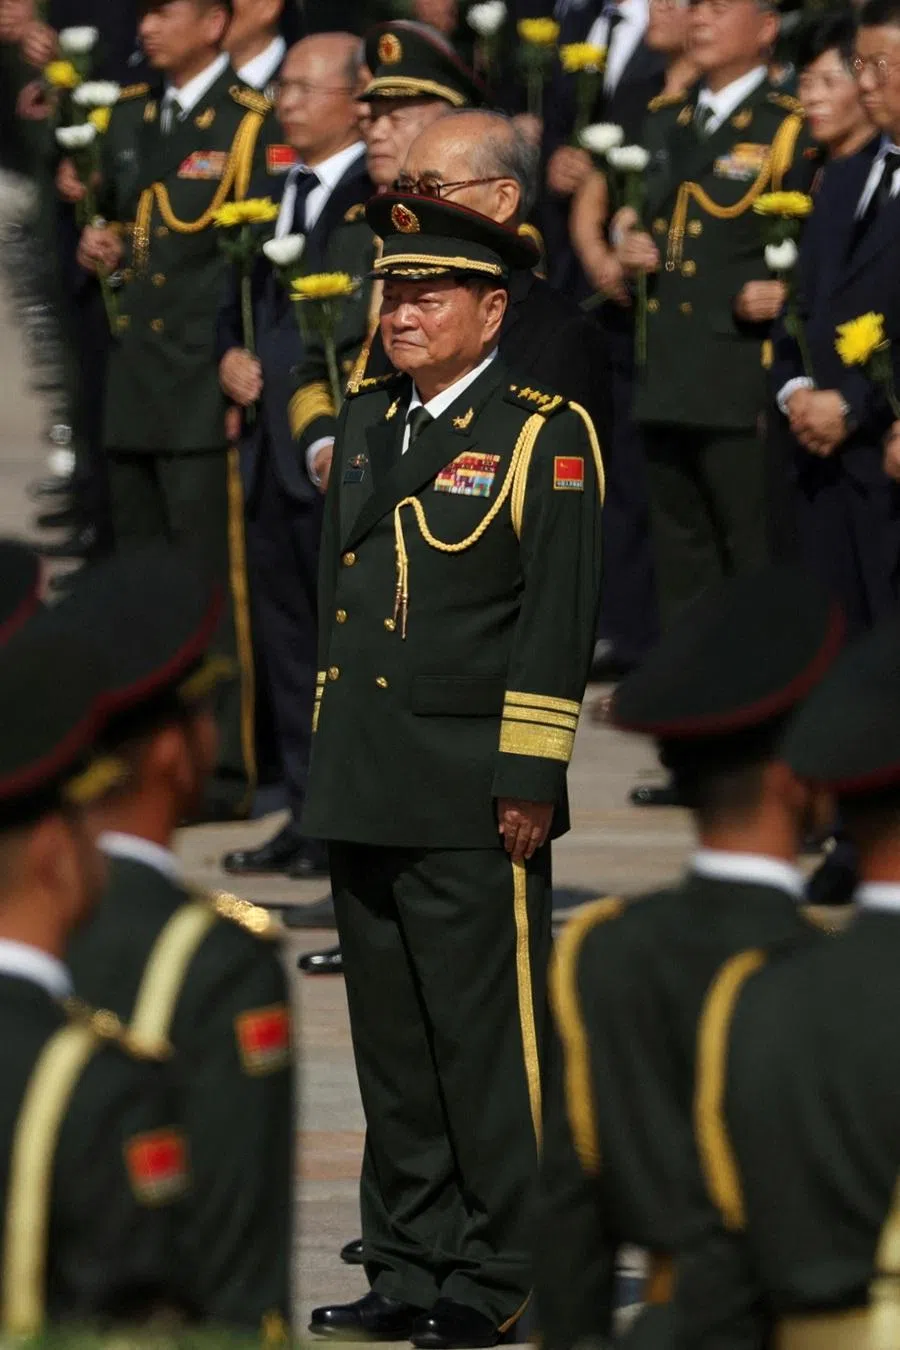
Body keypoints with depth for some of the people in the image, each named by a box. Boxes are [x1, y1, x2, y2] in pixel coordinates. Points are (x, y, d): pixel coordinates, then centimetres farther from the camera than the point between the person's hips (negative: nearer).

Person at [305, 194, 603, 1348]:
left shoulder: (543, 434, -6)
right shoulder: (364, 422, 15)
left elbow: (559, 616, -10)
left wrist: (529, 779, -14)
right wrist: (328, 756, 17)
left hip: (471, 804, -7)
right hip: (366, 797, 7)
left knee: (483, 1043, -3)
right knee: (391, 1047, 11)